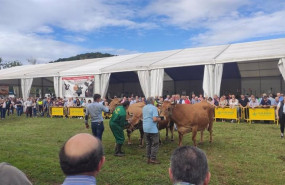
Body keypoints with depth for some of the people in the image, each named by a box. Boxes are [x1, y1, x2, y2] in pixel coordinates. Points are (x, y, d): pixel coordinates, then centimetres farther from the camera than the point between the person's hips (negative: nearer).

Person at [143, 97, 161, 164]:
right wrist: (159, 119, -1)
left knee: (148, 144, 16)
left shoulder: (144, 108, 10)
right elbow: (155, 119, -21)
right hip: (153, 129, -7)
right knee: (155, 144, 4)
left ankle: (148, 158, 20)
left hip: (145, 129, 7)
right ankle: (153, 159, 5)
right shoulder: (154, 108, -13)